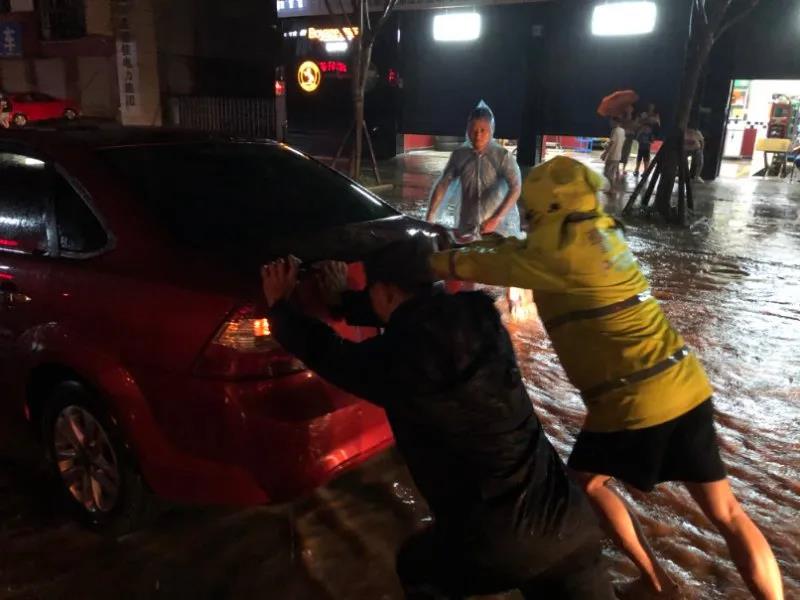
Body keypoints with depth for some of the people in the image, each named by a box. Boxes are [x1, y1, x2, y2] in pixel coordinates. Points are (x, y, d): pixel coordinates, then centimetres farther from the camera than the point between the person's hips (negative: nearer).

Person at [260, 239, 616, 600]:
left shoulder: (400, 358, -13)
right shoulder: (478, 321, 3)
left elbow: (324, 351, 6)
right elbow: (410, 321, 23)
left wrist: (279, 304, 23)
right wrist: (344, 297, 35)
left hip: (497, 545, -4)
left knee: (416, 569, 26)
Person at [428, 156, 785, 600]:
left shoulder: (558, 252, -13)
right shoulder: (600, 233, 9)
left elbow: (456, 266, -8)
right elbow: (536, 254, 24)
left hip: (633, 402, -7)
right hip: (686, 386, 7)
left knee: (585, 481, 21)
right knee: (726, 513, 16)